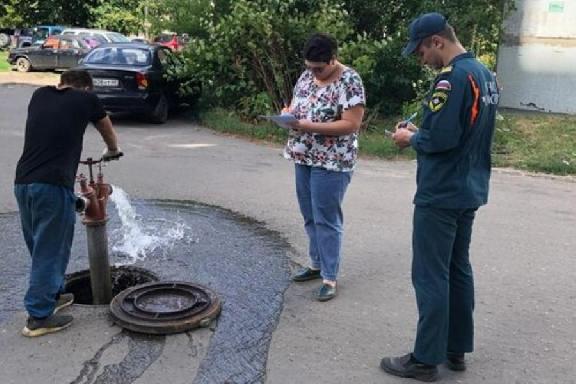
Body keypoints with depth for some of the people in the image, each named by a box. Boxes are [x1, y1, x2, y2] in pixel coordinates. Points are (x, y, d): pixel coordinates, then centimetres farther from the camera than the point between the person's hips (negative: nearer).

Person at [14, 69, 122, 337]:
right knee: (50, 251, 3)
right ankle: (39, 317, 10)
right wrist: (112, 151, 43)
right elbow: (110, 136, 21)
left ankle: (52, 295, 36)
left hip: (22, 182, 6)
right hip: (53, 185, -6)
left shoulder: (39, 95, 17)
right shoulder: (86, 99, 4)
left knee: (39, 247, 20)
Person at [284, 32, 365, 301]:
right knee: (310, 217, 16)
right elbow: (296, 103, 19)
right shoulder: (307, 75, 9)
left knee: (326, 219, -3)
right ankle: (317, 264, 31)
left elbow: (351, 124, -19)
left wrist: (311, 127, -23)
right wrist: (287, 114, -5)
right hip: (304, 158, 8)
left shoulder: (350, 81, -14)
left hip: (331, 162, -7)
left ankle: (329, 277, 8)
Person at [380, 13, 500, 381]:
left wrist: (411, 138, -5)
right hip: (470, 191, 10)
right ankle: (457, 349, 27)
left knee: (431, 277, 0)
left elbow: (440, 138, -25)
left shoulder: (453, 76, -19)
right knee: (458, 270, 16)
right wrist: (420, 131, 10)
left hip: (440, 196, -10)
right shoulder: (485, 74, 12)